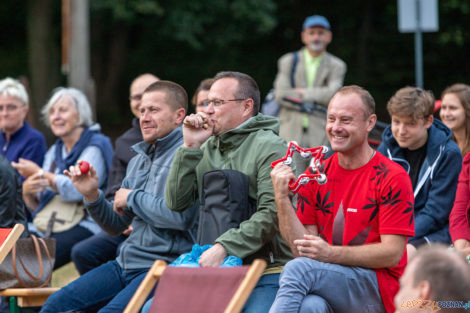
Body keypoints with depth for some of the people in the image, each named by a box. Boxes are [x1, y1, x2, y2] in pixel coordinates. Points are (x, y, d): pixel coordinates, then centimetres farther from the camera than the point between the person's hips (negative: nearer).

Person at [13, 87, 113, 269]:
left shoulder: (96, 146, 0)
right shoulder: (54, 152, 23)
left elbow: (76, 190, -16)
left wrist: (39, 173, -4)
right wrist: (27, 192, -3)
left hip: (82, 226, -7)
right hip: (43, 229, 7)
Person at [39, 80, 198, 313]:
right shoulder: (138, 161, 19)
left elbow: (183, 217, -23)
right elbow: (116, 226, 23)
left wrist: (132, 197, -8)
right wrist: (92, 195, 3)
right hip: (126, 263, 9)